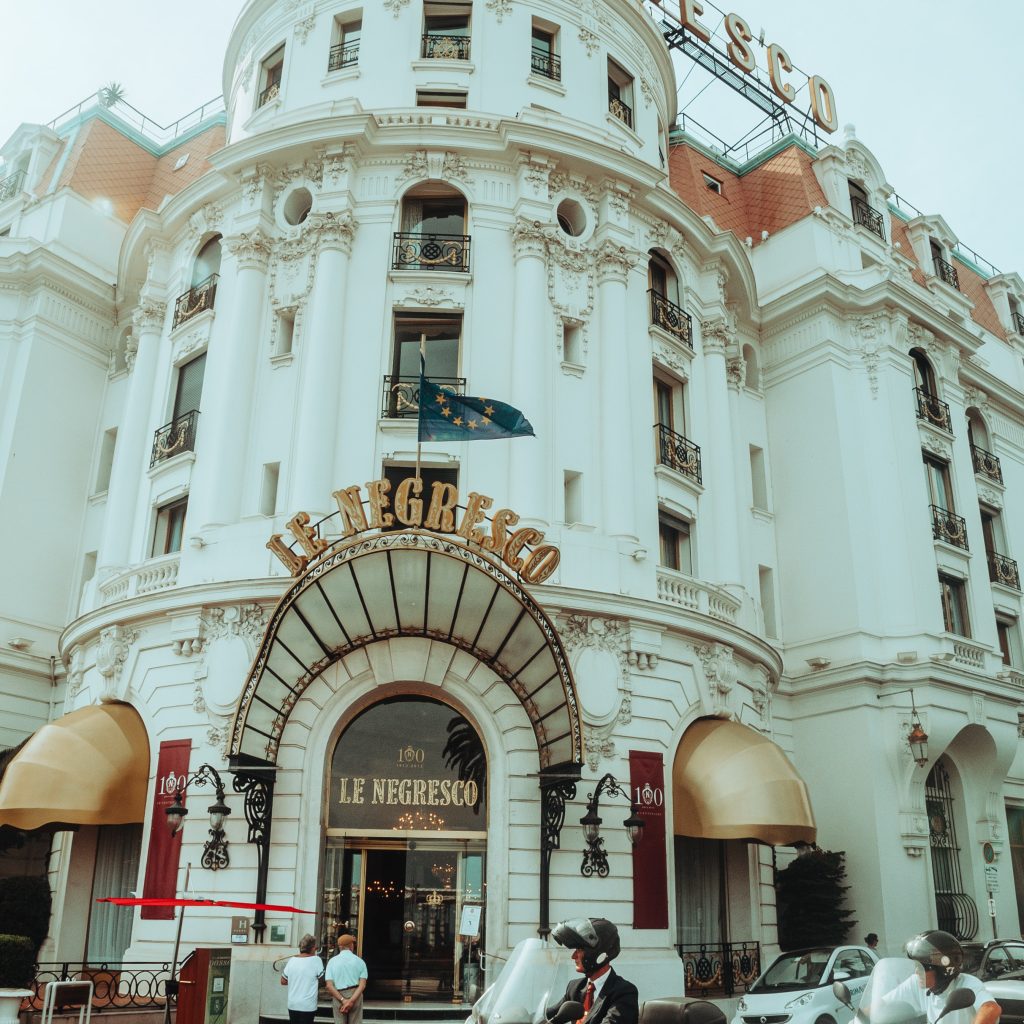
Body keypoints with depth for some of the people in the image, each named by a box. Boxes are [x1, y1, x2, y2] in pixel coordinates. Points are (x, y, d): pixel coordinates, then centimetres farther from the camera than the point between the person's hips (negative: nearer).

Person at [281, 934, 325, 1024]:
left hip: (292, 1005, 5)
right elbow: (321, 979, -4)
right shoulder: (316, 960, -12)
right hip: (307, 1006, -4)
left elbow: (283, 981, 8)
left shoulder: (292, 960, -1)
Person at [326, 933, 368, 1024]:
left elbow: (329, 986, -7)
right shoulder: (359, 961, 2)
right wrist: (352, 1001, -13)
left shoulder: (332, 961, 2)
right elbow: (362, 985, -8)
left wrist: (342, 1000, -10)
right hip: (355, 996, 0)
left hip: (338, 997, 0)